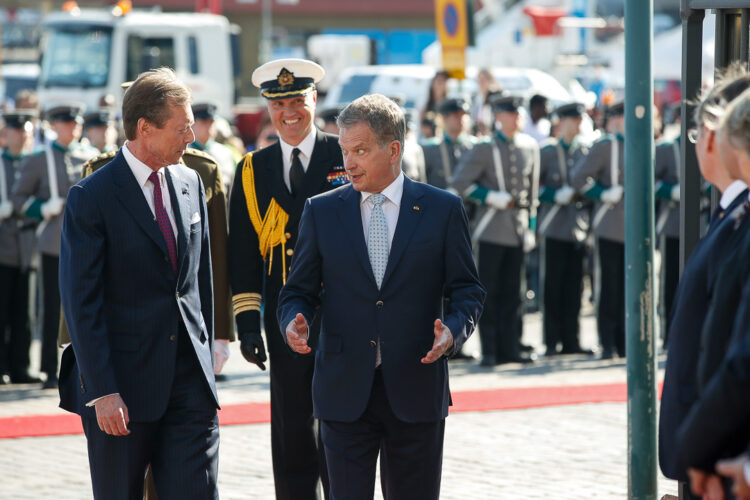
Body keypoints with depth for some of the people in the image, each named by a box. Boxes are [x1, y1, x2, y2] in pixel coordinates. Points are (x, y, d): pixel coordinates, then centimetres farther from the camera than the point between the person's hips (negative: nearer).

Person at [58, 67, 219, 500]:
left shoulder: (190, 183, 10)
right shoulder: (92, 198, -9)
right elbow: (81, 302, -11)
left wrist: (205, 361, 14)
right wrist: (102, 392, -16)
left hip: (190, 382, 5)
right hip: (123, 386, -4)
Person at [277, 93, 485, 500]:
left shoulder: (442, 210, 3)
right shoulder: (321, 211, 7)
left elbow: (467, 290, 4)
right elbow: (298, 291, 9)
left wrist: (453, 330, -17)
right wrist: (295, 321, -13)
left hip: (416, 391, 0)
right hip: (344, 390, 1)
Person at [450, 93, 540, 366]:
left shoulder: (530, 146, 9)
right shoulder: (485, 149, -5)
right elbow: (459, 182, -6)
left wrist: (531, 224, 14)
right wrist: (491, 197, -12)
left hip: (518, 228, 4)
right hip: (493, 228, -4)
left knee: (512, 292, 7)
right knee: (489, 292, -2)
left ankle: (509, 348, 12)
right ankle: (489, 351, 2)